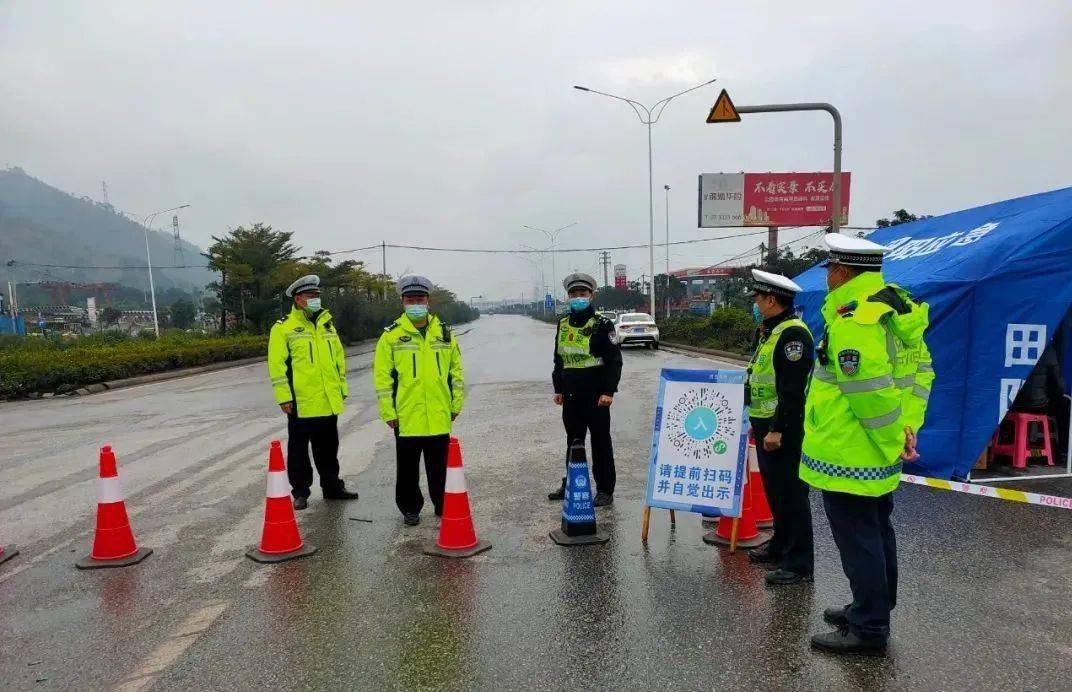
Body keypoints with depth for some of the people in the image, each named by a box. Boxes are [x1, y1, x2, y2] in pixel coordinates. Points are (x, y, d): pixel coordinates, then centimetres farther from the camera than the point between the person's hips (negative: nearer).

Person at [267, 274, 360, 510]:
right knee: (299, 450, 6)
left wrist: (342, 387, 16)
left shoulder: (327, 323, 13)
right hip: (300, 403, -5)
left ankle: (332, 487, 27)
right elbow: (277, 364, -9)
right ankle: (300, 492, 18)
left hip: (329, 402, 5)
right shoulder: (283, 327, -5)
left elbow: (339, 357, 18)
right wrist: (284, 397, -13)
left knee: (328, 448, 16)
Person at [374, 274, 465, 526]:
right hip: (406, 417, -2)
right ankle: (410, 508, 26)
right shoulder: (391, 335, -2)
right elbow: (382, 375, -3)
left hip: (439, 417, 2)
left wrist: (456, 404, 8)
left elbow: (456, 371, 11)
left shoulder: (444, 333, 7)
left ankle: (443, 506, 29)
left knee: (439, 467, 13)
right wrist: (388, 412, -7)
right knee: (408, 467, 10)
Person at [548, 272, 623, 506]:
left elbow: (615, 360, -9)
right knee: (573, 442, 16)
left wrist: (608, 391, -14)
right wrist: (558, 388, 16)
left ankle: (605, 490, 12)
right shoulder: (563, 325, 11)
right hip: (571, 395, 6)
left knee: (600, 443, 3)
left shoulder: (602, 325, -6)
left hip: (596, 395, -6)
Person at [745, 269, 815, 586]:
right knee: (774, 489, 18)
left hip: (784, 429, -10)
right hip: (766, 425, 10)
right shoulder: (770, 332, 15)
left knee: (791, 493, -4)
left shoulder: (793, 334, -17)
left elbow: (793, 389, -23)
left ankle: (799, 563, 3)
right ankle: (781, 545, 32)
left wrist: (777, 429, -24)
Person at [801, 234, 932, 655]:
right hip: (878, 453, 10)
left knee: (857, 539, 1)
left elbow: (871, 393, -25)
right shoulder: (894, 305, 8)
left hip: (849, 454, -10)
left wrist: (893, 440, -13)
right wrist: (908, 426, 6)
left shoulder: (851, 321, -23)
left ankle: (868, 629, 12)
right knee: (876, 532, 21)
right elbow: (920, 369, 11)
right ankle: (875, 609, 36)